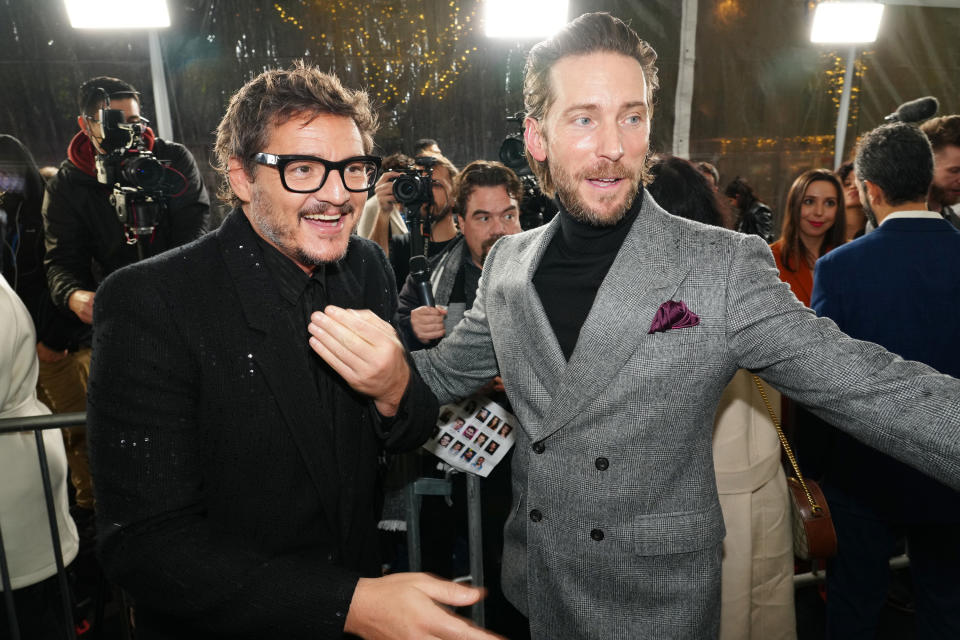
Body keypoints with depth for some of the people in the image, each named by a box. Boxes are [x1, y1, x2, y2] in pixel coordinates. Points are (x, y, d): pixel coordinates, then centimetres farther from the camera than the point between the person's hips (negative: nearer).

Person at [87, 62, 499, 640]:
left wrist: (395, 391, -26)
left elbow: (415, 436, -3)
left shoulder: (367, 266, -8)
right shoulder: (149, 302, -23)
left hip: (363, 572, 5)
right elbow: (144, 543, -25)